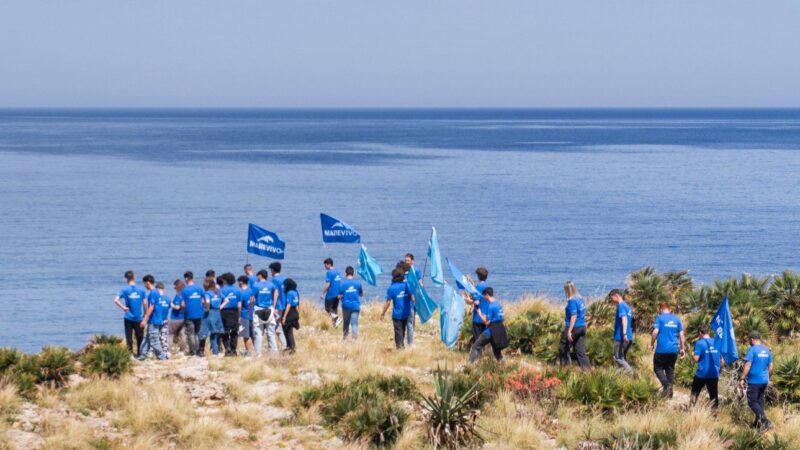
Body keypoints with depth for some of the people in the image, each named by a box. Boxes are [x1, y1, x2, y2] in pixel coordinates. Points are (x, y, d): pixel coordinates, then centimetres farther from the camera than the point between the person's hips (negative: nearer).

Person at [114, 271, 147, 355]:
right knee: (140, 338, 11)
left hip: (128, 318, -1)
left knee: (129, 338, 5)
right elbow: (144, 304, 0)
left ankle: (130, 353, 3)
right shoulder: (141, 290, -2)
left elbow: (116, 300, -18)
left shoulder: (125, 290, -6)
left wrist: (123, 307, -5)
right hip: (138, 318, 1)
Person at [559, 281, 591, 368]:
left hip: (574, 327, -8)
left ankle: (565, 365, 5)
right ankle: (587, 367, 1)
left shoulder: (572, 301, -16)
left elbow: (574, 316, -21)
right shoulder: (581, 299, 9)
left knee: (563, 347, 5)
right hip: (582, 327, 8)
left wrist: (569, 331, -21)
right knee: (580, 350, 9)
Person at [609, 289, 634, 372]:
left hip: (621, 337, -9)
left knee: (618, 358, -6)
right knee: (623, 358, 15)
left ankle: (631, 372, -14)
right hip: (629, 337, 9)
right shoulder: (627, 306, 17)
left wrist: (624, 334, -32)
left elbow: (624, 319, -24)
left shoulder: (621, 306, -11)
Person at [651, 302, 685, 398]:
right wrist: (682, 348, 14)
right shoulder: (676, 319, 8)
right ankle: (670, 393, 14)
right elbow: (681, 334, 7)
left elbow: (655, 332, -15)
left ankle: (666, 384, -17)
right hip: (674, 350, 5)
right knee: (670, 369, 14)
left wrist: (652, 344, -2)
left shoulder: (660, 318, -6)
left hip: (662, 349, -5)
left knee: (658, 368, 6)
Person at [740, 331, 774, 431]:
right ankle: (758, 423, 20)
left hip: (754, 381, -7)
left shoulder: (752, 350, -13)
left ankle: (765, 420, -19)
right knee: (760, 402, 16)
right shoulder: (767, 350, 9)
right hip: (764, 381, 7)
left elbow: (748, 365, -18)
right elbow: (771, 366, 15)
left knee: (752, 402, -3)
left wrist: (742, 379, -14)